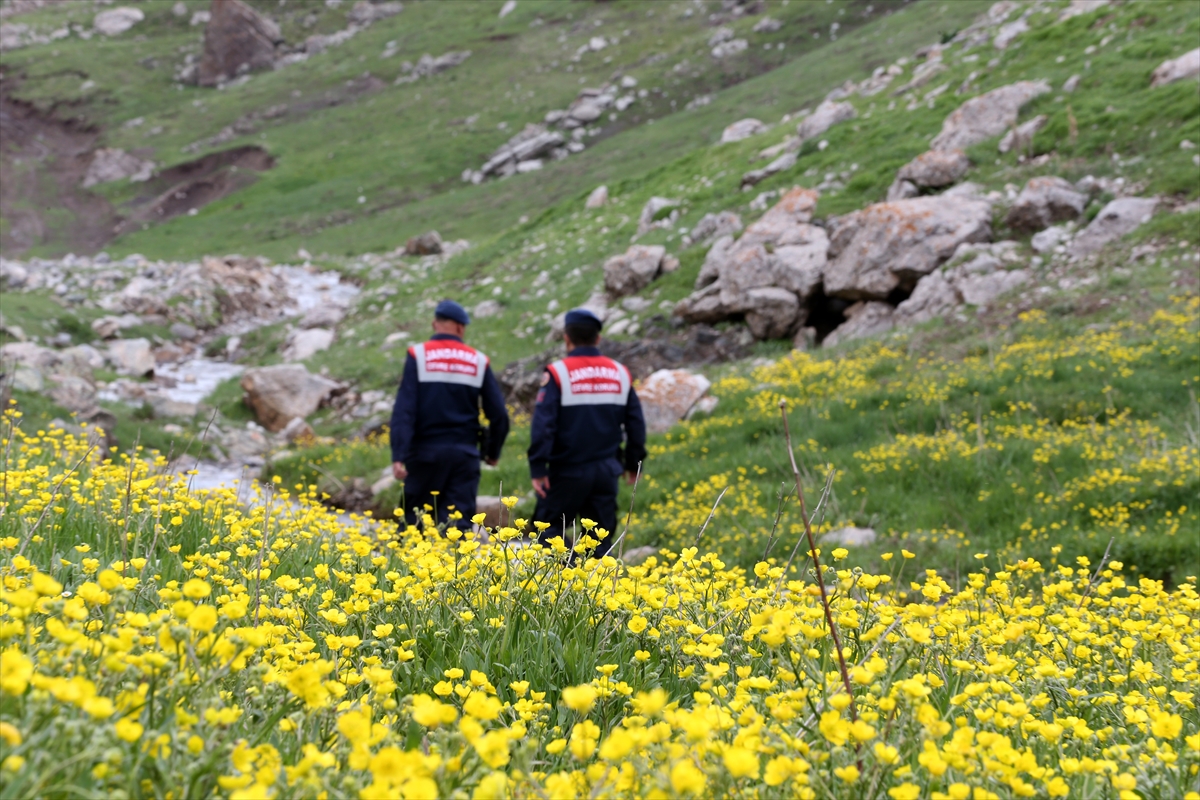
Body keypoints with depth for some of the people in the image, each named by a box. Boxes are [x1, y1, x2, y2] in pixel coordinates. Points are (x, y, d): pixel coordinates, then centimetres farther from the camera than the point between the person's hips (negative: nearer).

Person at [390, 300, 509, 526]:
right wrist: (492, 452, 20)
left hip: (426, 452, -1)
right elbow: (499, 414, 5)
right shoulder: (478, 361, 4)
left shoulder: (418, 356, -3)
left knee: (414, 523, 8)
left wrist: (399, 455, -16)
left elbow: (404, 410, -12)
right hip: (464, 454, 1)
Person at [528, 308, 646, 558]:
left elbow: (543, 425, -16)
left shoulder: (558, 373, -9)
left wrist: (538, 469, -13)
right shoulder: (620, 374, 5)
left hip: (568, 471, -4)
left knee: (549, 528, 7)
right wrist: (633, 463, 20)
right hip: (606, 470, 4)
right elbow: (636, 423, 10)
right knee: (601, 538, 11)